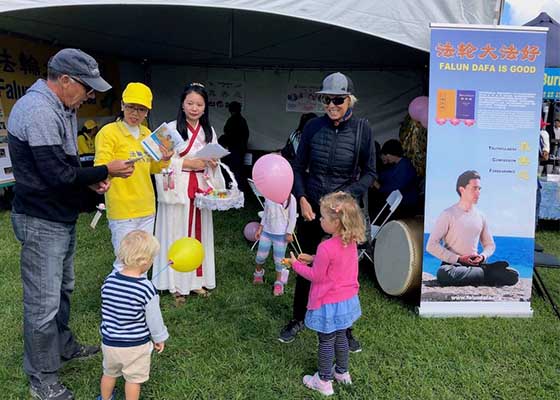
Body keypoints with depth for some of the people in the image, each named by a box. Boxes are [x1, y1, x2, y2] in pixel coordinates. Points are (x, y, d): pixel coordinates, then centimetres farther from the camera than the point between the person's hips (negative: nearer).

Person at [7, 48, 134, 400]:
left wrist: (90, 180, 1)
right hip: (42, 223, -10)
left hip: (62, 217, 10)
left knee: (62, 289, 24)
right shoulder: (39, 112, -24)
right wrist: (106, 171, -16)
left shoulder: (61, 108, 9)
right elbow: (58, 175, -26)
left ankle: (64, 347, 43)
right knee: (43, 302, 1)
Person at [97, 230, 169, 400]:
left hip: (109, 342, 5)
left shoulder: (109, 280, -11)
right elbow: (154, 319, -14)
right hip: (136, 345, -5)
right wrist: (160, 338, 3)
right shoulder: (146, 289, -25)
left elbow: (106, 310, 4)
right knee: (133, 379, 15)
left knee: (109, 373, 27)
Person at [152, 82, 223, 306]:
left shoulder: (208, 131, 10)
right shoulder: (171, 129, -7)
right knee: (177, 235, 1)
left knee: (199, 234, 10)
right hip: (177, 190, -5)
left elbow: (214, 163, 15)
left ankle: (196, 279, 23)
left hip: (201, 190, 5)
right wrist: (187, 163, -18)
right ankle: (176, 285, 12)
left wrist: (213, 163, -7)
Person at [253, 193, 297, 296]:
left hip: (281, 234, -4)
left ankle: (278, 282, 24)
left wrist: (289, 233, -10)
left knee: (279, 259, 6)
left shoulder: (290, 198, -15)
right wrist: (260, 228, 10)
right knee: (261, 255, 14)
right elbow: (265, 213, 10)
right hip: (266, 231, 4)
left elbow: (293, 217, -9)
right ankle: (258, 272, 43)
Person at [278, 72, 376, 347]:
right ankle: (298, 320, 33)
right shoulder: (313, 127, -3)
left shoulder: (362, 129, -7)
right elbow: (299, 167, 5)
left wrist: (347, 195, -16)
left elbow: (369, 172, -2)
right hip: (311, 209, 2)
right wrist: (302, 198, -8)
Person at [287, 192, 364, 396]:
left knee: (326, 342, 9)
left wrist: (296, 265, -5)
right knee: (341, 337, 24)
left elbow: (315, 276, -18)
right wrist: (313, 259, 7)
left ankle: (324, 382, 24)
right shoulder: (351, 242, -5)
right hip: (348, 300, 7)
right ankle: (342, 373, 42)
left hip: (329, 304, -7)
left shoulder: (326, 248, -29)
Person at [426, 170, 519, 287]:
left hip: (476, 265, 3)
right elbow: (431, 246, -11)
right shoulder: (448, 215, -5)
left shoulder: (480, 216, 11)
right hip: (454, 265, -2)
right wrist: (458, 259, -15)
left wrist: (482, 256, -3)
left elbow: (490, 244, 21)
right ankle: (486, 273, -20)